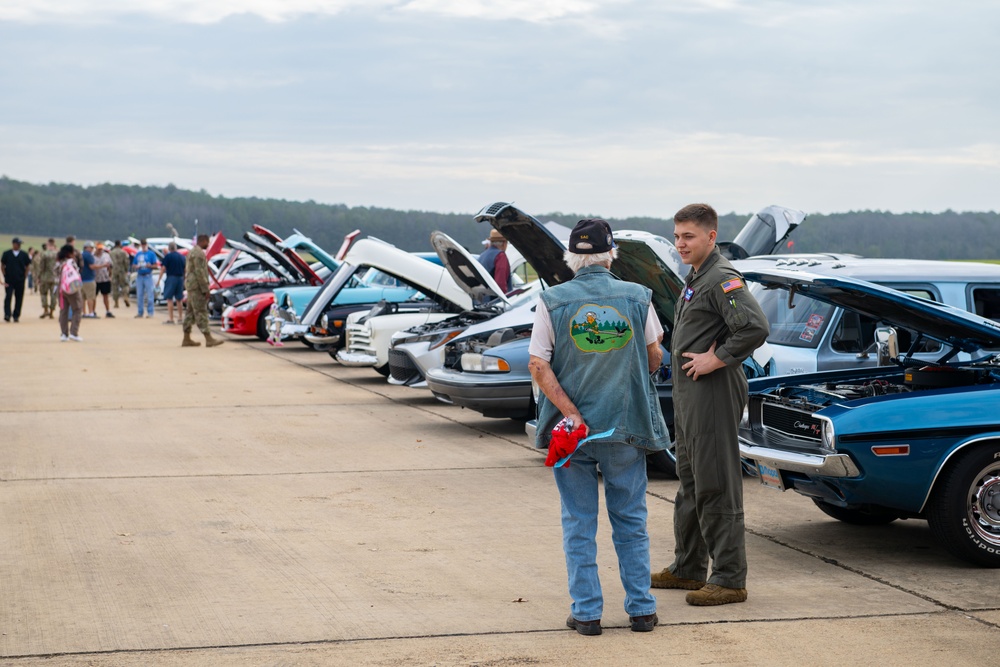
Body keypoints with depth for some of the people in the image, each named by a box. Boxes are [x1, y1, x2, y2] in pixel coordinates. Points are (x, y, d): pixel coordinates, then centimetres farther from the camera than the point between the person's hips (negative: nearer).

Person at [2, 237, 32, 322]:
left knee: (19, 298, 3)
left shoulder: (24, 255, 6)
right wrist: (4, 276, 0)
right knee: (8, 297, -11)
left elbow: (27, 266, 11)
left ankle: (16, 315, 10)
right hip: (9, 280, -1)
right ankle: (7, 315, -13)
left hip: (20, 280, 1)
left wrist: (25, 276, 2)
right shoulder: (6, 254, 4)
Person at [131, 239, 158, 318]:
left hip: (148, 276, -5)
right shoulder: (138, 254, 14)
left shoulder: (151, 254, 0)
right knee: (139, 295, 7)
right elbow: (133, 264, 17)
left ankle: (150, 312, -3)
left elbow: (156, 265, -2)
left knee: (149, 295, -7)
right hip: (139, 276, 5)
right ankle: (140, 312, 14)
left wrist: (150, 266, -20)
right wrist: (137, 266, -4)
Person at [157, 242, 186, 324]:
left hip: (171, 278, -5)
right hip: (180, 278, 5)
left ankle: (170, 318, -8)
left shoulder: (168, 256, -6)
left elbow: (163, 268, -9)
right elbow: (185, 269, 13)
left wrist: (159, 279, -3)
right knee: (179, 300, 13)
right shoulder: (182, 256, 9)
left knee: (169, 299, -3)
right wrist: (184, 279, 24)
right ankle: (180, 318, 16)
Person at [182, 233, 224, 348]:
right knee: (201, 312, -12)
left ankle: (186, 339, 13)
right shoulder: (199, 253, -16)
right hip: (197, 286, -11)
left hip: (191, 286, 11)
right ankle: (208, 339, -15)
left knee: (190, 312, 11)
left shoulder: (192, 251, 18)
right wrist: (205, 289, -19)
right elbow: (200, 272, -22)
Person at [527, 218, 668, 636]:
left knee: (579, 524, 9)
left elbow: (538, 365, -11)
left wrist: (570, 413, -13)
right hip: (626, 427, 1)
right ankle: (641, 609, 15)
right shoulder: (638, 297, -4)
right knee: (630, 521, 12)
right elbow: (654, 359, 4)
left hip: (571, 428, -1)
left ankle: (587, 612, 9)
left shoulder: (552, 301, -6)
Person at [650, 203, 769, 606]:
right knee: (691, 482, 18)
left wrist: (716, 360, -20)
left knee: (716, 488, -7)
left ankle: (730, 579, -2)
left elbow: (755, 327, -28)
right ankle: (688, 569, 28)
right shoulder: (695, 278, 17)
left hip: (713, 395, -11)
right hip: (688, 395, 11)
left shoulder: (722, 279, -15)